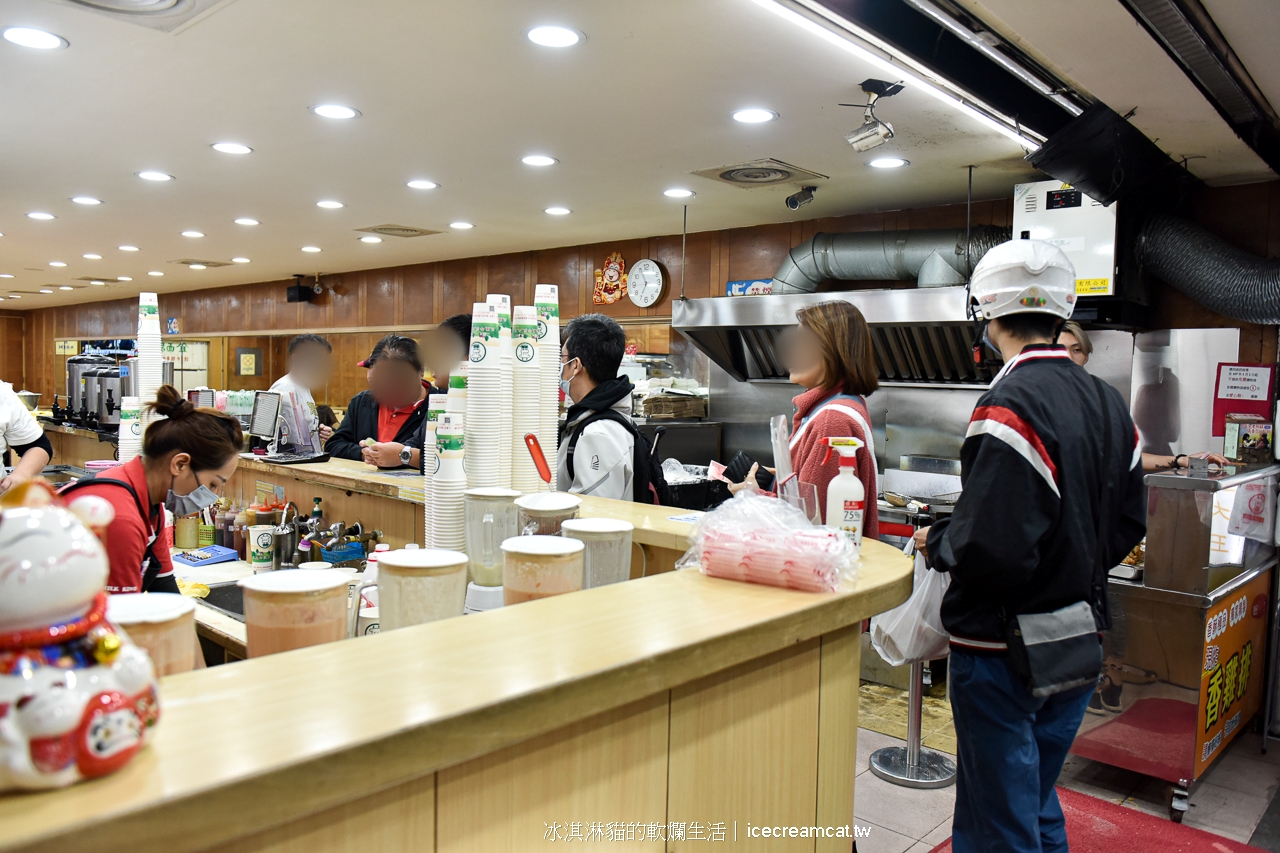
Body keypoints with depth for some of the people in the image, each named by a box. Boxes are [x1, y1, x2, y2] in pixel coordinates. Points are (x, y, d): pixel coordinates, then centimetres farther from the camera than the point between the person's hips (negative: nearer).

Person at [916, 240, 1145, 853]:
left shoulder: (1010, 407, -23)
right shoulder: (1109, 404, 4)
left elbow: (990, 548, -28)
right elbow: (1127, 527, 12)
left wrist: (936, 544, -9)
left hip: (1005, 649, -8)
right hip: (1079, 646, 8)